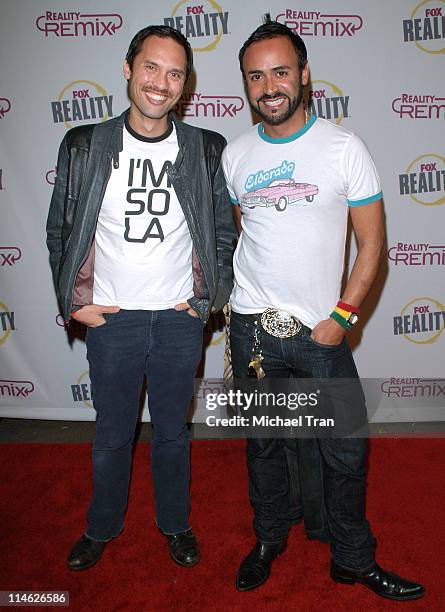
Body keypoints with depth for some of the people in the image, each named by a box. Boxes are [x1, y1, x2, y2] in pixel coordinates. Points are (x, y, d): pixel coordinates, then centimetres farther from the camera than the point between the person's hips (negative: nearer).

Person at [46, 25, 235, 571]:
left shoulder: (206, 151, -2)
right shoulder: (84, 146, -3)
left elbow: (224, 229, 7)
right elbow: (60, 230, 4)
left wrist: (211, 296, 1)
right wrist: (74, 302, 0)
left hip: (179, 319, 0)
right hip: (109, 319, 0)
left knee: (172, 431, 17)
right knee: (112, 434, 16)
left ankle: (175, 523, 41)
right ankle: (102, 527, 42)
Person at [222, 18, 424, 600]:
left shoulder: (343, 147, -4)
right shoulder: (235, 154, 4)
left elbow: (372, 240, -3)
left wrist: (343, 316, -11)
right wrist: (232, 299, 8)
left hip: (321, 331, -2)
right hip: (252, 329, 2)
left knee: (346, 452, 7)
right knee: (263, 443, 16)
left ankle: (353, 560, 32)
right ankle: (269, 539, 40)